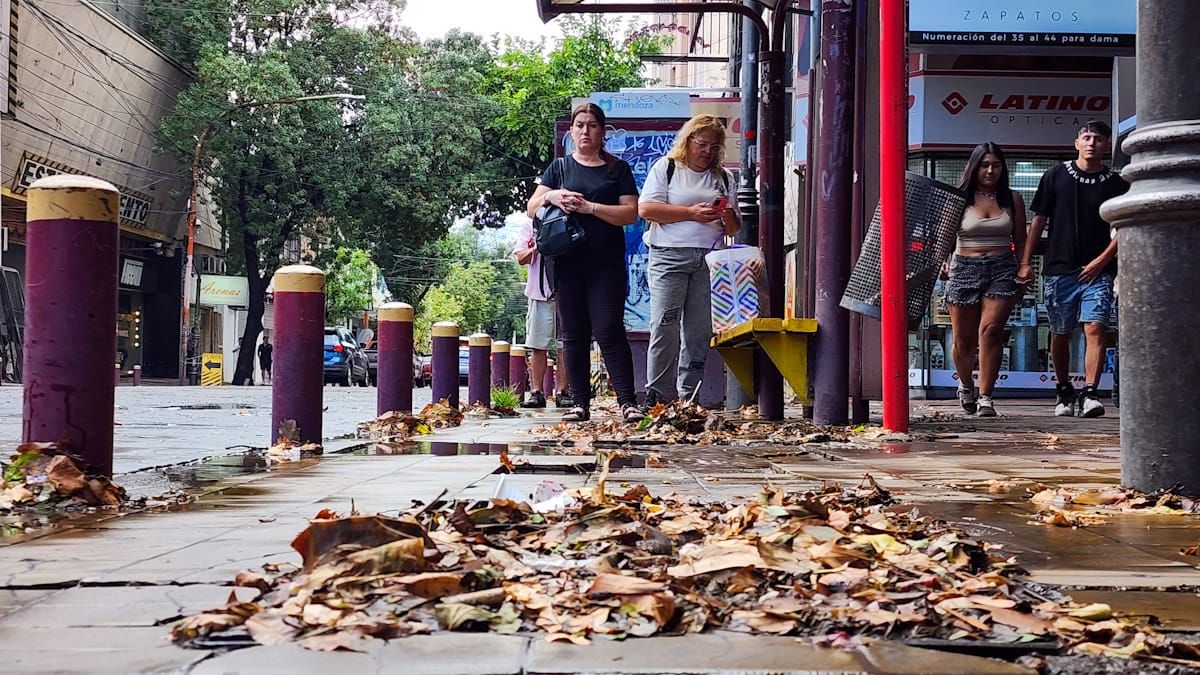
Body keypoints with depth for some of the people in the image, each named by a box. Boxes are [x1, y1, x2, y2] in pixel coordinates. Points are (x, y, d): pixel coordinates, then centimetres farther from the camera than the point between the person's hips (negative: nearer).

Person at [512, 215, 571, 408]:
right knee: (538, 345, 0)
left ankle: (562, 392, 3)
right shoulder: (529, 224, 11)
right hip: (539, 291, 1)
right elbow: (521, 259, 8)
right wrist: (534, 250, -12)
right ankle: (536, 392, 5)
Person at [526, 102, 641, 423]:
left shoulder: (618, 169, 8)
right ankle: (580, 403, 10)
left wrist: (589, 207, -12)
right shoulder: (560, 167, 13)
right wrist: (551, 196, -11)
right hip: (568, 261, 3)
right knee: (573, 333, 5)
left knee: (608, 330, -10)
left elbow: (630, 213, -2)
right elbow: (531, 208, 10)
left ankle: (628, 401, -9)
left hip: (606, 264, -2)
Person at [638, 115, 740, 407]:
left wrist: (729, 217, -3)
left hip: (709, 259, 4)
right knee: (665, 327, -9)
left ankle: (689, 394, 6)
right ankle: (658, 395, -3)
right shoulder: (666, 167, 8)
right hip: (670, 255, -4)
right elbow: (646, 208, -6)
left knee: (700, 330, 0)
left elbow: (733, 230, 21)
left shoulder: (723, 177, 20)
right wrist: (691, 213, -11)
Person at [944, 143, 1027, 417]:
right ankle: (966, 385, 35)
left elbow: (1020, 241, 15)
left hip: (1002, 269, 0)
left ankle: (985, 397, -14)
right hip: (965, 268, 0)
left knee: (990, 330, -17)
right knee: (964, 339, 6)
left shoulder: (1012, 199, 9)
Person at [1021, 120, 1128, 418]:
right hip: (1059, 268, 1)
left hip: (1097, 270, -1)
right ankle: (1064, 392, 25)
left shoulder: (1116, 184, 6)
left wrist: (1102, 260, -6)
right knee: (1060, 334, 9)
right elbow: (1039, 219, 7)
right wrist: (1026, 261, 2)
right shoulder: (1056, 176, 5)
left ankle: (1089, 394, -19)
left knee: (1095, 329, -15)